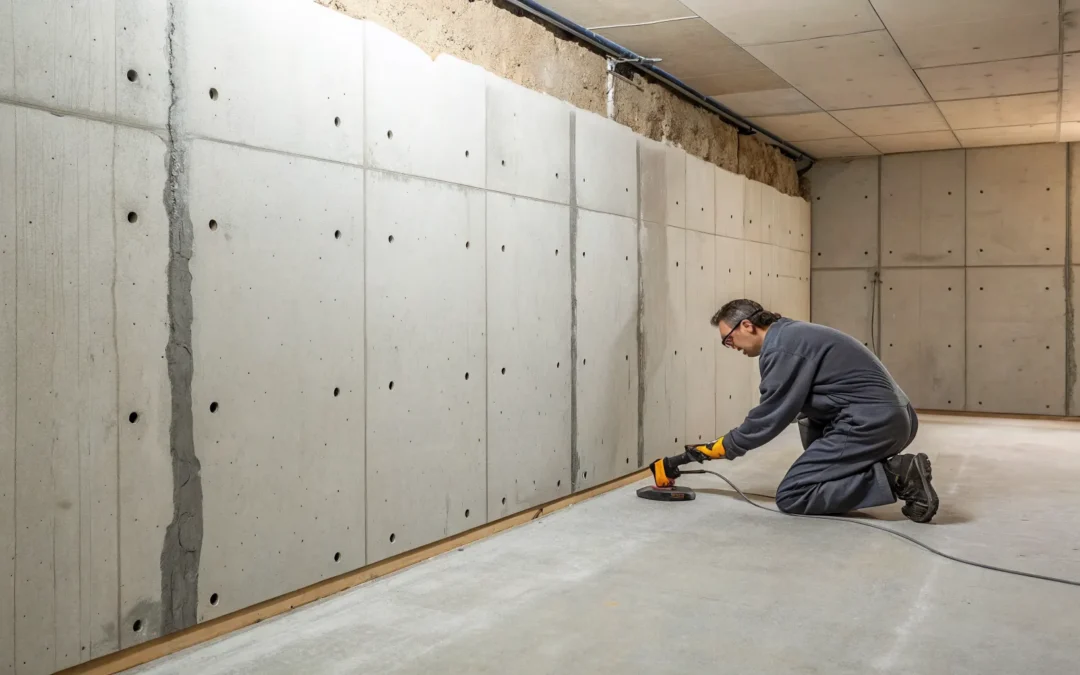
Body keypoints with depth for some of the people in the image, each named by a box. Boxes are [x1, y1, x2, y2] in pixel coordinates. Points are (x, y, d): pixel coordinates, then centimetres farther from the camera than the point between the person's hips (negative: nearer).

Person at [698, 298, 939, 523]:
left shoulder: (780, 347, -11)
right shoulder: (791, 333, 19)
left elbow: (770, 416, -8)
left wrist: (726, 447, 4)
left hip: (873, 423, -10)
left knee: (791, 496, -6)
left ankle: (895, 477, -11)